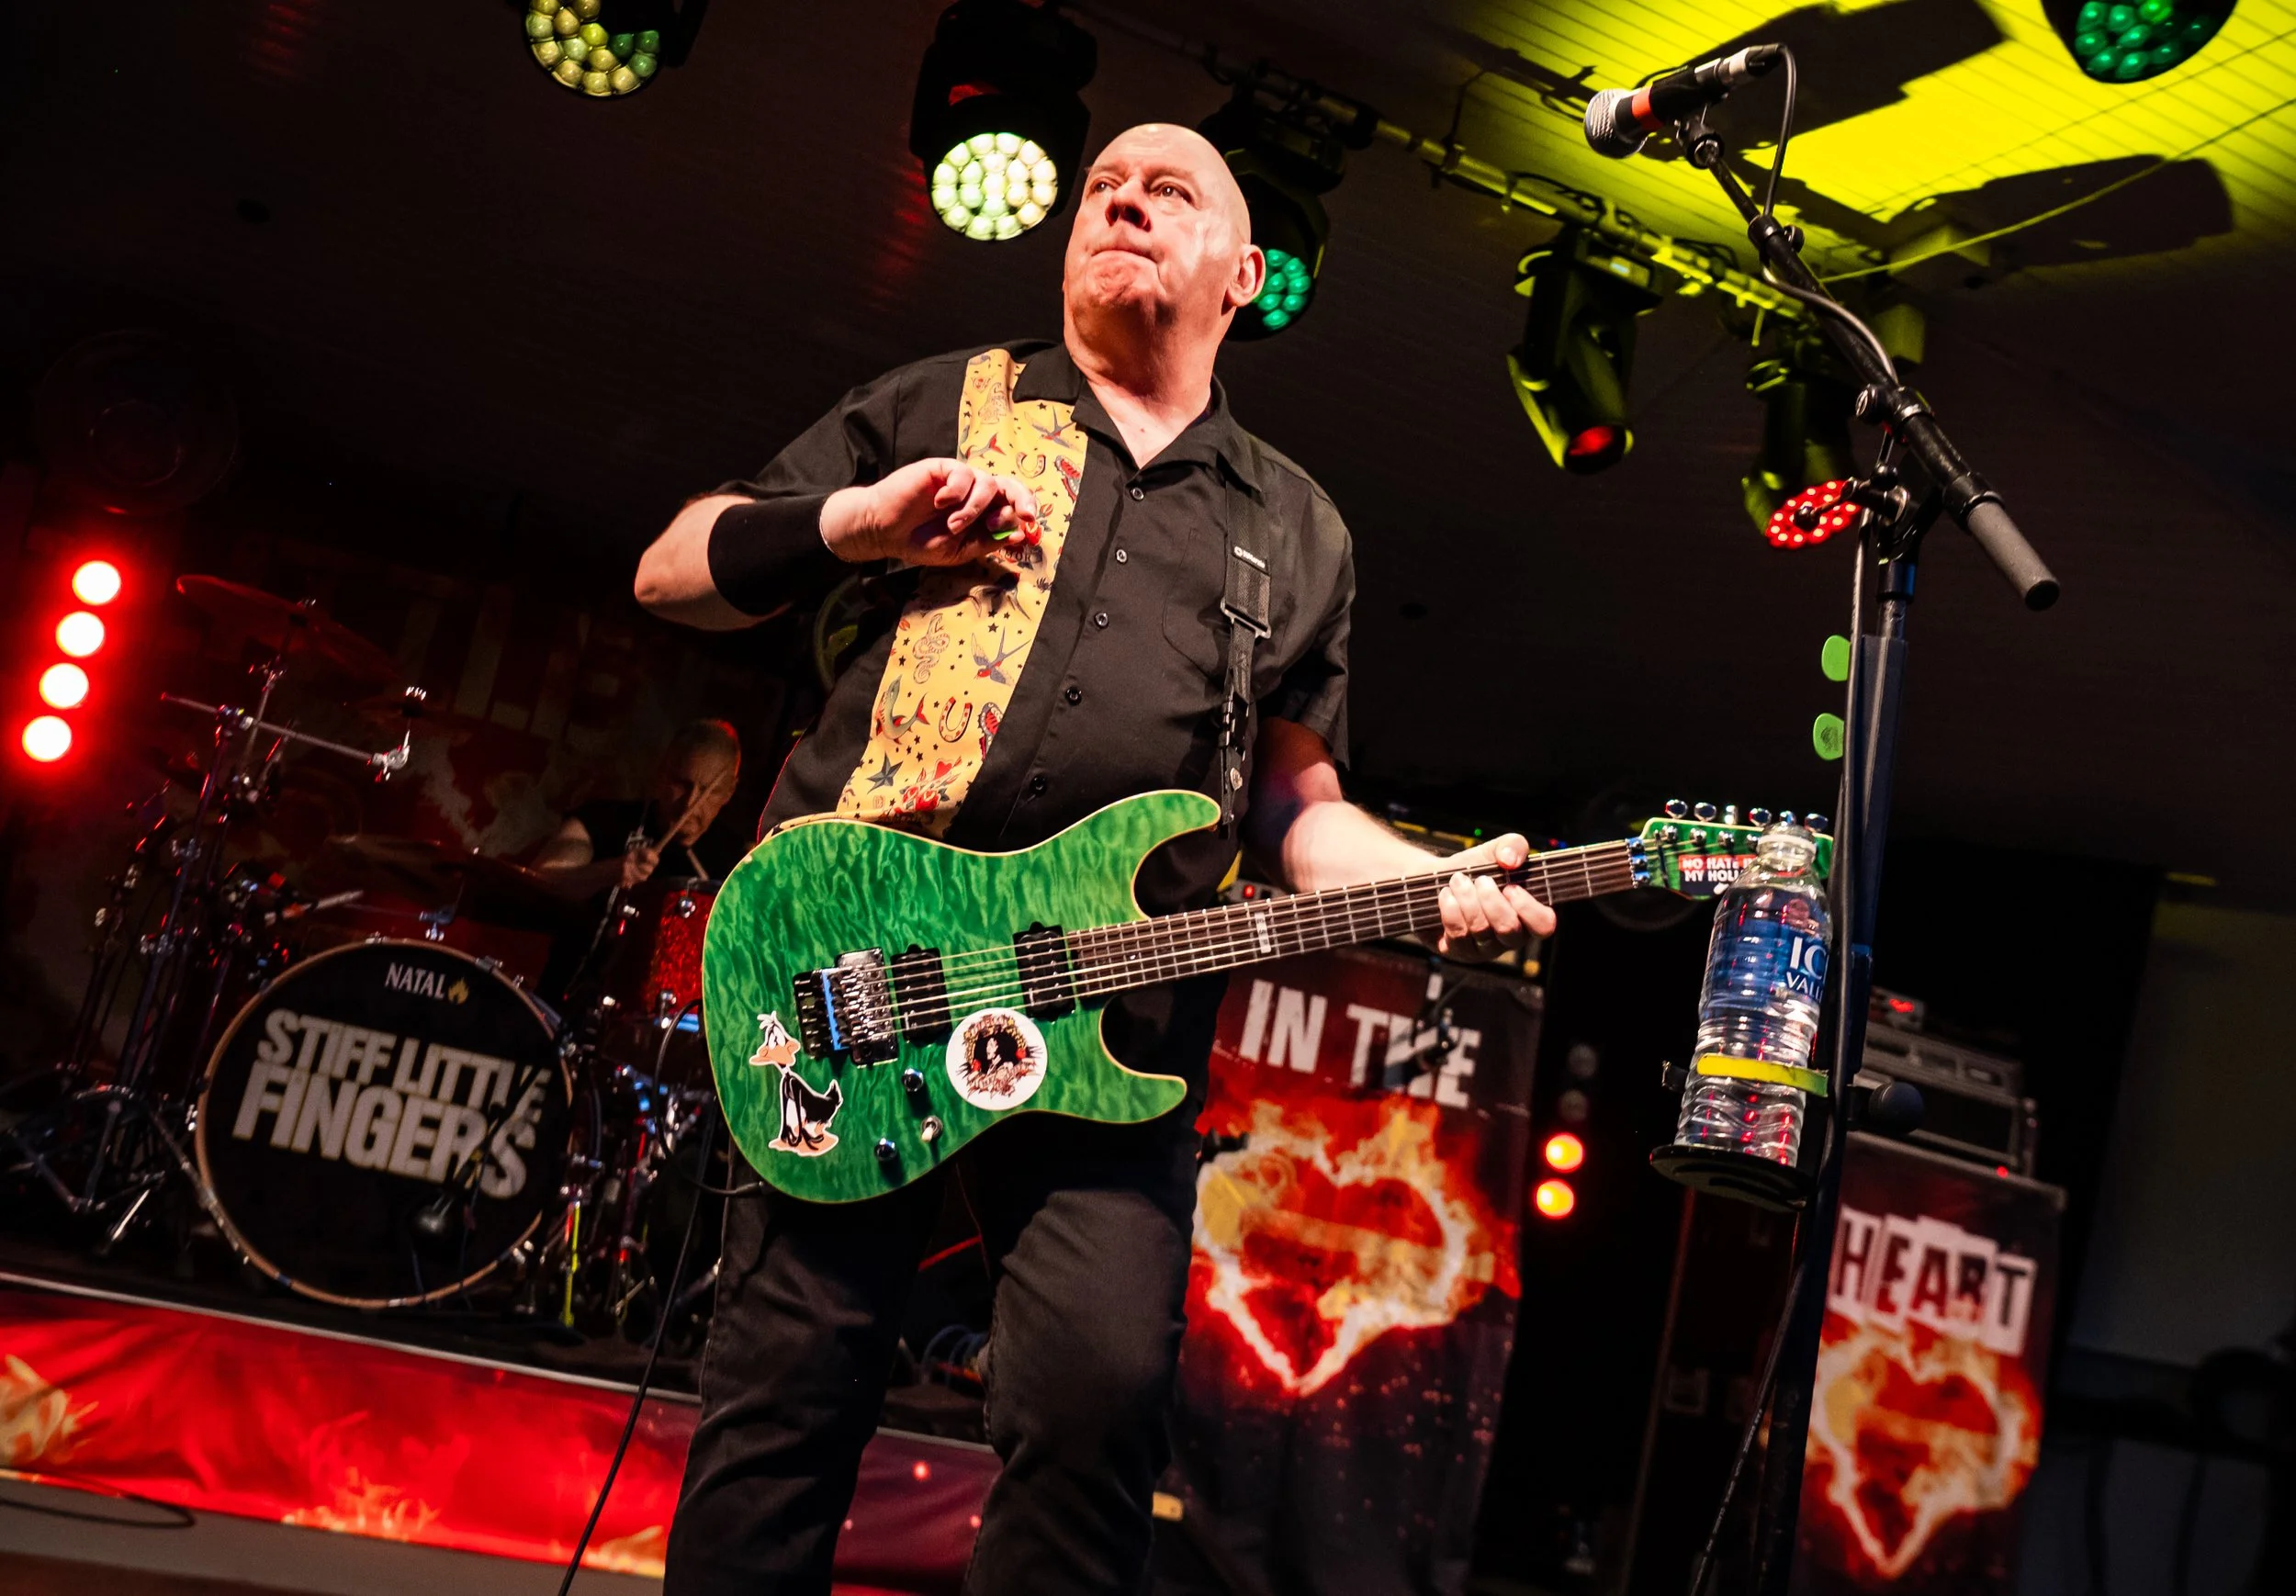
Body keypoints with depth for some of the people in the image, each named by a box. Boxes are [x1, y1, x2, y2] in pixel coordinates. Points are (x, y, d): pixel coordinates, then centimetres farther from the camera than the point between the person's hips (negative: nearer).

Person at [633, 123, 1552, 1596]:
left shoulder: (1297, 529, 22)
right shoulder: (937, 407, 16)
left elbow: (1298, 802, 21)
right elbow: (670, 572, 15)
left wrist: (1431, 884, 1)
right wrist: (855, 522, -4)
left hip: (1112, 1021, 1)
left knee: (1104, 1395, -11)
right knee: (792, 1380, -2)